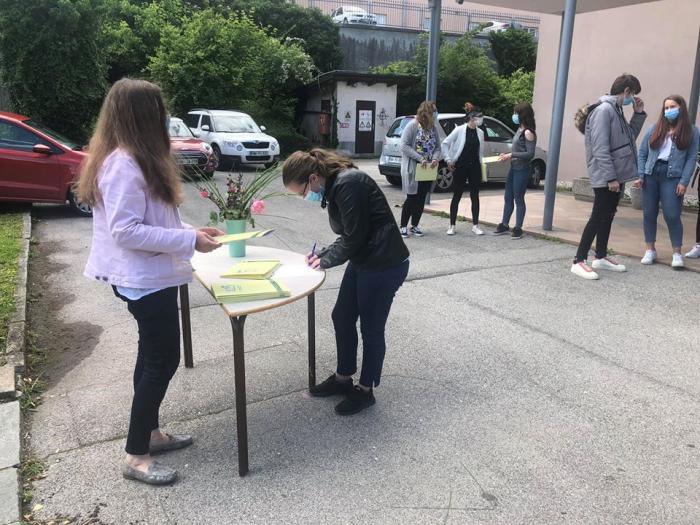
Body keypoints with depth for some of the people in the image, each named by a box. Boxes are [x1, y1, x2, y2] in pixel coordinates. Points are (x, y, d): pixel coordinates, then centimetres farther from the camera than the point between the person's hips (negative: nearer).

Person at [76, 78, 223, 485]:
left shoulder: (138, 159, 11)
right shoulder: (123, 165, -21)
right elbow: (125, 231, -25)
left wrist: (191, 230, 6)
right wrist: (189, 240, -23)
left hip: (151, 276, 10)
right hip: (143, 279, -10)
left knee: (153, 356, 18)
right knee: (163, 360, -2)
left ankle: (150, 433, 33)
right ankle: (136, 456, 11)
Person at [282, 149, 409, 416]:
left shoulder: (349, 183, -22)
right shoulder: (335, 185, 8)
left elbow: (354, 238, -21)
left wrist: (325, 261, -7)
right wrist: (322, 253, 1)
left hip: (385, 265, -10)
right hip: (363, 261, 10)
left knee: (370, 329, 5)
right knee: (342, 318, 16)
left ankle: (365, 390, 25)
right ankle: (343, 378, 35)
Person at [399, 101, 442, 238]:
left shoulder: (433, 127, 7)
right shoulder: (412, 126, -10)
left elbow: (437, 146, 11)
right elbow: (404, 146, -16)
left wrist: (435, 158, -11)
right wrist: (420, 158, -22)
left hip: (427, 169, 5)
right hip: (413, 168, -5)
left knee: (422, 198, 9)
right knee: (412, 198, -2)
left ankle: (415, 225, 21)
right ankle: (403, 226, 10)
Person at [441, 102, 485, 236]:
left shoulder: (480, 133, 7)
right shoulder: (460, 130, -8)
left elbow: (480, 151, 16)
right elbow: (445, 143, -4)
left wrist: (480, 162, 9)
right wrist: (448, 160, -7)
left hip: (475, 167, 4)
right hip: (460, 167, -4)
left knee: (475, 196, 6)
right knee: (457, 196, 2)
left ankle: (475, 225, 14)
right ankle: (452, 225, 10)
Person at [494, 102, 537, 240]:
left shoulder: (528, 132, -14)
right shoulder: (520, 130, 10)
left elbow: (530, 153, -18)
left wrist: (512, 155, -18)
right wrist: (507, 155, 5)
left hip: (522, 170, -8)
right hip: (513, 168, 8)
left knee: (518, 199, 0)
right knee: (508, 198, 13)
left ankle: (518, 229, 10)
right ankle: (504, 225, 23)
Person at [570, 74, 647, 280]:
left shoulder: (617, 111, 14)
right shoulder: (604, 110, -16)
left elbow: (629, 137, 24)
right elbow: (600, 148, -22)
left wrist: (639, 114, 13)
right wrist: (611, 177, -24)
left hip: (615, 176, 10)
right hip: (605, 178, -10)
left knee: (607, 217, 14)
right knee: (598, 218, -8)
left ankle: (601, 257, 23)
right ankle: (579, 261, -4)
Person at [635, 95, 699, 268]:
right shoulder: (654, 129, 10)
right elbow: (642, 153, 9)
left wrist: (684, 182, -10)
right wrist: (640, 175, -1)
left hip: (672, 177, -3)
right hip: (651, 175, 3)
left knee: (672, 215, -7)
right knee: (649, 213, 5)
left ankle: (677, 253, 5)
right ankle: (650, 250, 16)